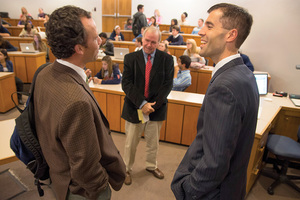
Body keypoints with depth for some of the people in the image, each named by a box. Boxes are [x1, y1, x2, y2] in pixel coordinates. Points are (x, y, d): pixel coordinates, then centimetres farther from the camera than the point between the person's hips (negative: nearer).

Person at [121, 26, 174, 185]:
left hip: (156, 108, 1)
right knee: (130, 143, 12)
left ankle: (151, 166, 44)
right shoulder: (130, 58, -3)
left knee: (153, 142, 19)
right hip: (134, 108, -1)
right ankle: (126, 169, 36)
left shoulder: (166, 59, -1)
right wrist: (142, 104, -18)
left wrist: (152, 105, -14)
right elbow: (126, 83, -10)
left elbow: (167, 85, -5)